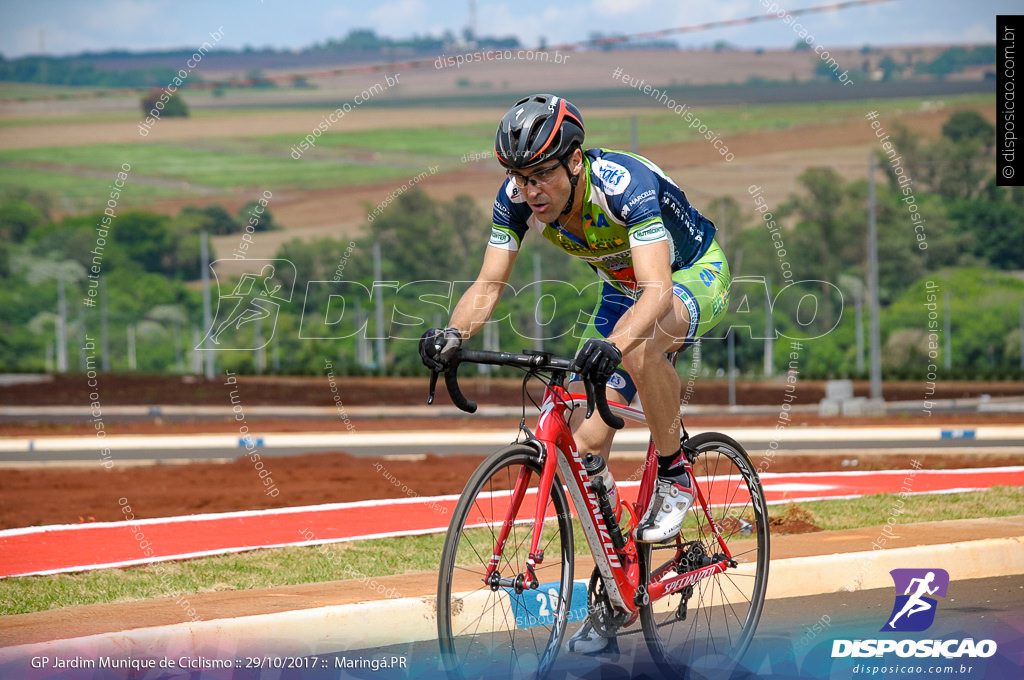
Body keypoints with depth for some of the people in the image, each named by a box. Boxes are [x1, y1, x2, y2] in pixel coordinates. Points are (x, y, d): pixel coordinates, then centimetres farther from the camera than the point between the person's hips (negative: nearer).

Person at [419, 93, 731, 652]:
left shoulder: (627, 184, -38)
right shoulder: (517, 198, -21)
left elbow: (657, 289, -48)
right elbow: (489, 283, -18)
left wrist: (615, 344, -66)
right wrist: (453, 334, -39)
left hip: (695, 277, -6)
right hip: (622, 289, 6)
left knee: (639, 343, -40)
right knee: (587, 438, -7)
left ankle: (673, 476, -16)